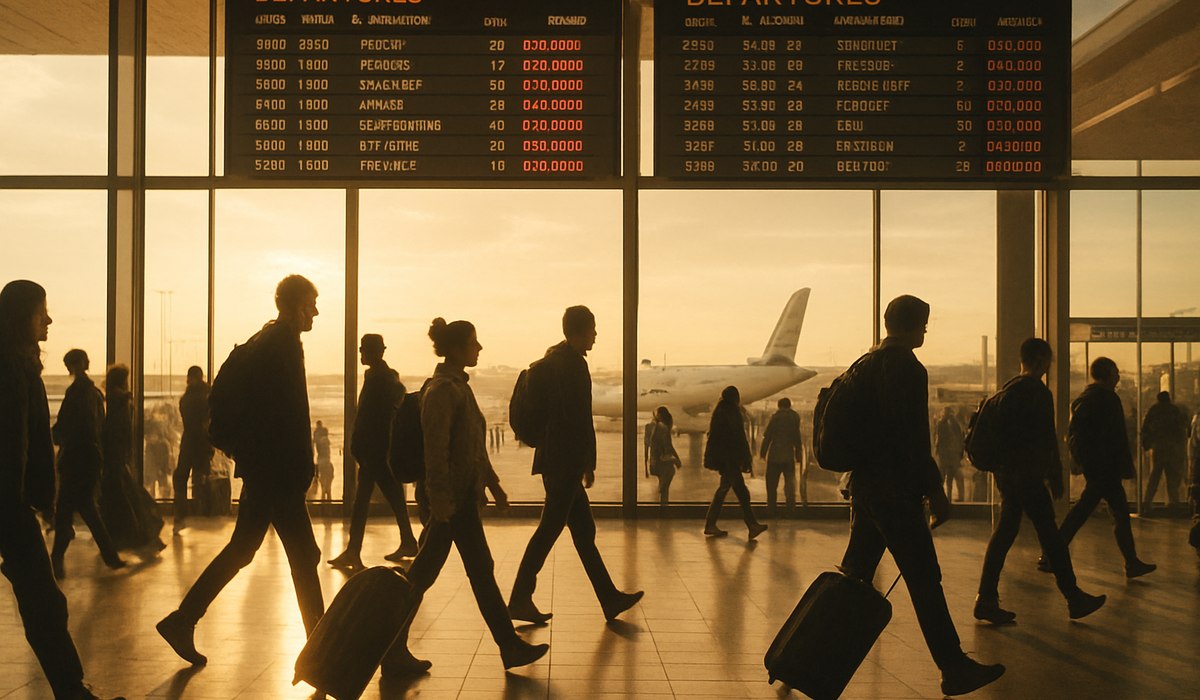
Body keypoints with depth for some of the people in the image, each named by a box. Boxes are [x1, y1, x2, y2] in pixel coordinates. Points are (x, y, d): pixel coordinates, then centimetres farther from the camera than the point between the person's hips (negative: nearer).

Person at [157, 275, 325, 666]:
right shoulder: (283, 344, -14)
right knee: (302, 554, -2)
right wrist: (300, 470, -18)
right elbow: (287, 414, -21)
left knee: (242, 549, 16)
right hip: (276, 471, -10)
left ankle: (183, 622, 19)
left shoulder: (263, 341, 15)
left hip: (259, 467, 10)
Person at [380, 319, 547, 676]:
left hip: (463, 496, 9)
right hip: (453, 499, -9)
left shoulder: (458, 386, 15)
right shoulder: (442, 390, -15)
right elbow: (436, 449, -20)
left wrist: (491, 482, 22)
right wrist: (440, 499, -23)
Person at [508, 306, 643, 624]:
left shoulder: (554, 359, 14)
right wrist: (588, 463, -12)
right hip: (565, 462, -10)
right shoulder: (574, 364, -15)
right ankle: (520, 599, 5)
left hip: (556, 460, 10)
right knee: (550, 529, -2)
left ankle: (609, 598, 19)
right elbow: (580, 418, -18)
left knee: (584, 531, 12)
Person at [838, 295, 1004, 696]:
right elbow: (912, 435, -19)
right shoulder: (905, 365, -13)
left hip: (864, 483, 9)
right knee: (924, 580, -4)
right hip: (894, 489, -9)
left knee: (854, 577, 14)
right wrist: (935, 489, -16)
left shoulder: (867, 363, 15)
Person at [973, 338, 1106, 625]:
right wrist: (1056, 477, -6)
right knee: (1050, 536, 0)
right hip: (1027, 476, -8)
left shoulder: (1006, 389, 14)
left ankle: (987, 599, 6)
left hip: (1006, 471, 8)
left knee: (1004, 533, 8)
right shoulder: (1038, 392, -12)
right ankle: (1074, 599, 10)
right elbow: (1047, 439, -13)